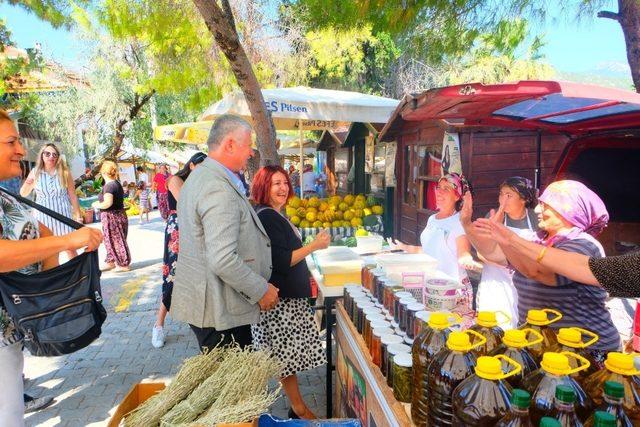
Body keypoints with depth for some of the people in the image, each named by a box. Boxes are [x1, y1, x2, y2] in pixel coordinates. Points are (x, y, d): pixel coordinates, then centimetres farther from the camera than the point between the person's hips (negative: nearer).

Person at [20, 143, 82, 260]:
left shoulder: (65, 173, -2)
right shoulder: (35, 172, 1)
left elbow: (73, 196, 1)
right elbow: (23, 194, 10)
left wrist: (78, 215, 0)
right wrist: (27, 183, -11)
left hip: (62, 214, -1)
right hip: (42, 215, 2)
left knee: (70, 248, 4)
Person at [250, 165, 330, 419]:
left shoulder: (274, 215, 13)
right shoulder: (267, 218, -18)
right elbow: (281, 262, -22)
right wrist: (314, 246, -18)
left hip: (290, 296, 10)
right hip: (281, 300, -10)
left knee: (287, 356, 15)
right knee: (288, 354, 2)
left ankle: (296, 405, 26)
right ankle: (299, 409, 16)